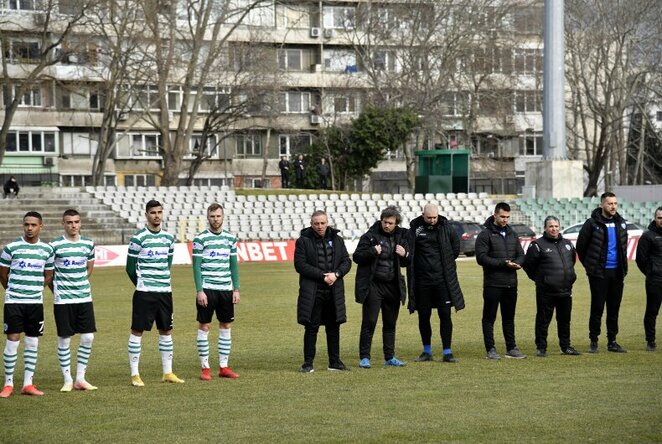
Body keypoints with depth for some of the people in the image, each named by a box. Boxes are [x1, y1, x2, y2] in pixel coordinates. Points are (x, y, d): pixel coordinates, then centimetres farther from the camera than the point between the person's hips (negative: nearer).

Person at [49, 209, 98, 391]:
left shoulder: (88, 244, 5)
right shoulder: (55, 245, -7)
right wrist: (56, 290, 2)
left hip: (84, 298, 4)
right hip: (63, 300, -4)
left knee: (88, 337, 2)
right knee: (64, 339, 1)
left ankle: (80, 378, 13)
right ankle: (67, 380, 9)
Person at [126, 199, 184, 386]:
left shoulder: (169, 238, 9)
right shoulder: (138, 238, -7)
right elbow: (130, 268, -2)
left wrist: (162, 282, 14)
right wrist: (142, 284, 6)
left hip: (164, 292, 6)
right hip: (144, 293, -6)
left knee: (166, 331, 10)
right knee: (137, 331, -4)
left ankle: (168, 373, 18)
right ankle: (135, 374, 2)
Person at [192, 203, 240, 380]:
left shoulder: (230, 238, 9)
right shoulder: (201, 238, -4)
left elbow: (233, 264, 13)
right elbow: (196, 266, -6)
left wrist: (236, 289, 7)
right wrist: (199, 290, -12)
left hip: (225, 290, 5)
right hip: (207, 289, -5)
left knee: (226, 326, 7)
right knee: (204, 327, -1)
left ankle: (224, 367, 14)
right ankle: (205, 368, 5)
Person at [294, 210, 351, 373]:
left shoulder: (337, 240, 11)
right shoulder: (303, 241, -2)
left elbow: (346, 261, 9)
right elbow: (300, 264, -9)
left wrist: (336, 274, -11)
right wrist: (322, 276, -14)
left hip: (334, 291, 4)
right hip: (311, 292, -4)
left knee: (333, 327, 8)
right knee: (311, 327, -1)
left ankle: (335, 362, 16)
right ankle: (308, 363, 5)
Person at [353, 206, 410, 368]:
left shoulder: (400, 237, 8)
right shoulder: (370, 236, -6)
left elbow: (406, 263, 16)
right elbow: (356, 257, -7)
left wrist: (405, 255, -6)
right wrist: (372, 252, -22)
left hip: (393, 286, 5)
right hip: (373, 286, -5)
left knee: (390, 324, 11)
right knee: (369, 322, -5)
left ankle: (390, 357, 19)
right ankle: (364, 357, 1)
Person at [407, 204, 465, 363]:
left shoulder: (446, 227, 0)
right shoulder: (414, 228, -3)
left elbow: (456, 248, 13)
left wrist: (447, 264, 11)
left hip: (442, 278, 0)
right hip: (422, 280, 0)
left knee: (445, 315, -2)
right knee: (423, 316, 7)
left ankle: (447, 352, 2)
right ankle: (427, 351, 18)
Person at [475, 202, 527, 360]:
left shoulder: (512, 234, 14)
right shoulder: (485, 235, -6)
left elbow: (521, 255, 14)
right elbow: (481, 258, -14)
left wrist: (516, 263, -10)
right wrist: (503, 263, -20)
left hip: (511, 283, 6)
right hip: (493, 284, -6)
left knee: (509, 317, 12)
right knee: (489, 317, 0)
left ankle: (511, 348, 19)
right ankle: (490, 349, 4)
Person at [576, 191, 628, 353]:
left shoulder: (620, 223, 9)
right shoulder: (592, 223, -8)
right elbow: (580, 246, -1)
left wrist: (623, 266, 14)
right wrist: (589, 265, 3)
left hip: (617, 272, 5)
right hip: (599, 273, -5)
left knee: (614, 308, 8)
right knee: (597, 307, -2)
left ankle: (612, 341, 15)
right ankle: (593, 341, 5)